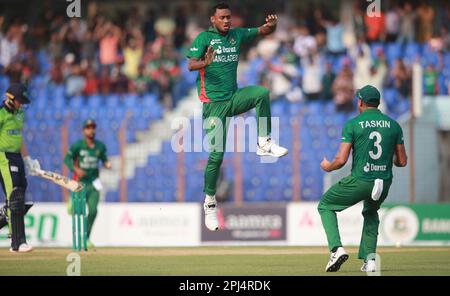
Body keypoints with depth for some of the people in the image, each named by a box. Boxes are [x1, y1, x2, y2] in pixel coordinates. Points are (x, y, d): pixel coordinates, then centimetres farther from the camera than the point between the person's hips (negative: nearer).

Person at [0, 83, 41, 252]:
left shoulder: (19, 113, 16)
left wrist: (28, 160, 22)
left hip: (17, 158, 9)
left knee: (20, 200, 7)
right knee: (15, 200, -12)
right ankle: (18, 243, -13)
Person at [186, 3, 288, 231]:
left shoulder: (237, 35, 9)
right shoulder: (204, 38, -5)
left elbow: (263, 31, 10)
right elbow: (191, 65, -15)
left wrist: (271, 25, -15)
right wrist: (205, 63, -39)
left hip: (233, 98, 4)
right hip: (214, 103, -4)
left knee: (262, 93, -27)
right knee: (216, 154, -6)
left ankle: (264, 143, -18)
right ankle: (210, 203, 7)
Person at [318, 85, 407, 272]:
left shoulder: (353, 124, -5)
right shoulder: (393, 125, 6)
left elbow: (341, 160, -9)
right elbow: (402, 162, 7)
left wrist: (327, 167, 12)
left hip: (359, 181, -4)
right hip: (384, 184, 4)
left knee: (325, 206, 17)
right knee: (371, 213, 34)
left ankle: (337, 249, -3)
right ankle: (369, 258, 18)